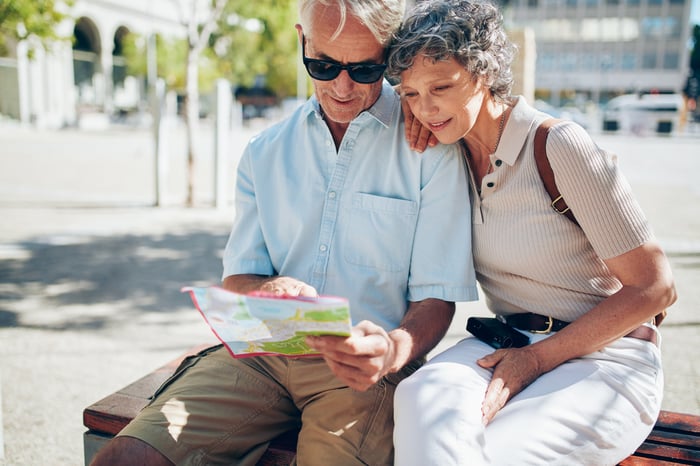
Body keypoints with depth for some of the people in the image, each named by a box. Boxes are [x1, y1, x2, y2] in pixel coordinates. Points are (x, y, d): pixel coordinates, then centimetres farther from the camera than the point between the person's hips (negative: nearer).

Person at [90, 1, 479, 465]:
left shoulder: (431, 148, -2)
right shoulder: (264, 152, 11)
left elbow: (436, 297, -4)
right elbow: (237, 278, 10)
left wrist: (392, 352, -26)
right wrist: (269, 291, -14)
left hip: (362, 366, -2)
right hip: (260, 353, 3)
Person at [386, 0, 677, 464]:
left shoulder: (560, 146, -14)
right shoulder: (452, 152, 5)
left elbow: (654, 288, -10)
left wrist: (537, 358, -13)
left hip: (604, 358, -4)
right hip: (508, 345, 4)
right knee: (422, 396, -30)